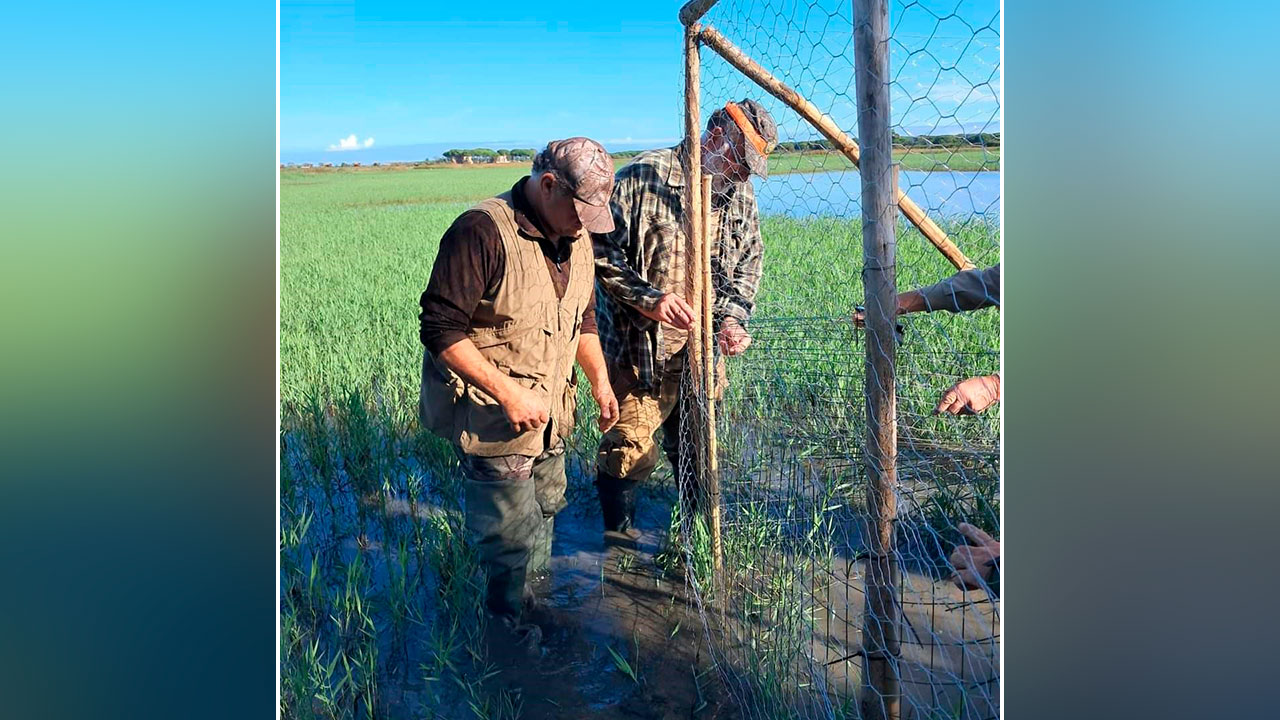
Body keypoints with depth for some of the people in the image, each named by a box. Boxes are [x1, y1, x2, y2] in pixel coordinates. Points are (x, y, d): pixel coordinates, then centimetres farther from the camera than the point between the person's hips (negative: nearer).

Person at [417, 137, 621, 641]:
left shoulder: (577, 239, 5)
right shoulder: (482, 231, -22)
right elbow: (440, 329, -24)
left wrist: (600, 383, 15)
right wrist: (508, 393, -26)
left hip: (549, 410, 8)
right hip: (491, 417, -8)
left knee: (547, 505, 21)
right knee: (509, 528, 4)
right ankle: (510, 613, 31)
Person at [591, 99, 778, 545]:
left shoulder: (741, 196, 7)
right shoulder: (644, 177, -14)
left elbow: (749, 262, 15)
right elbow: (600, 249, -15)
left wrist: (732, 317, -2)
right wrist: (647, 299, -23)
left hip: (699, 347, 6)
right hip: (636, 345, -6)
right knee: (631, 444, -1)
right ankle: (618, 526, 24)